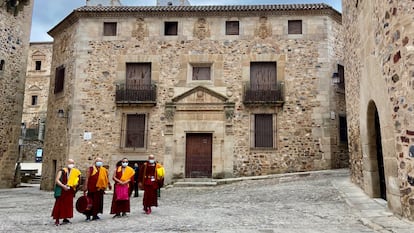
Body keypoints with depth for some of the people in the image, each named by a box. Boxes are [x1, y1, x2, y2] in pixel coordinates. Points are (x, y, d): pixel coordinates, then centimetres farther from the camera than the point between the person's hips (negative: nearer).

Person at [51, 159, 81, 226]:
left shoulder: (75, 172, 11)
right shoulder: (62, 171, -5)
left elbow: (76, 181, 19)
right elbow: (57, 180, -14)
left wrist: (75, 184, -3)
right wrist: (63, 186, -25)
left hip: (70, 191, 6)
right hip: (62, 191, -5)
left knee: (68, 205, 10)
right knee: (59, 205, -3)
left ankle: (65, 218, 22)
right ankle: (57, 220, 3)